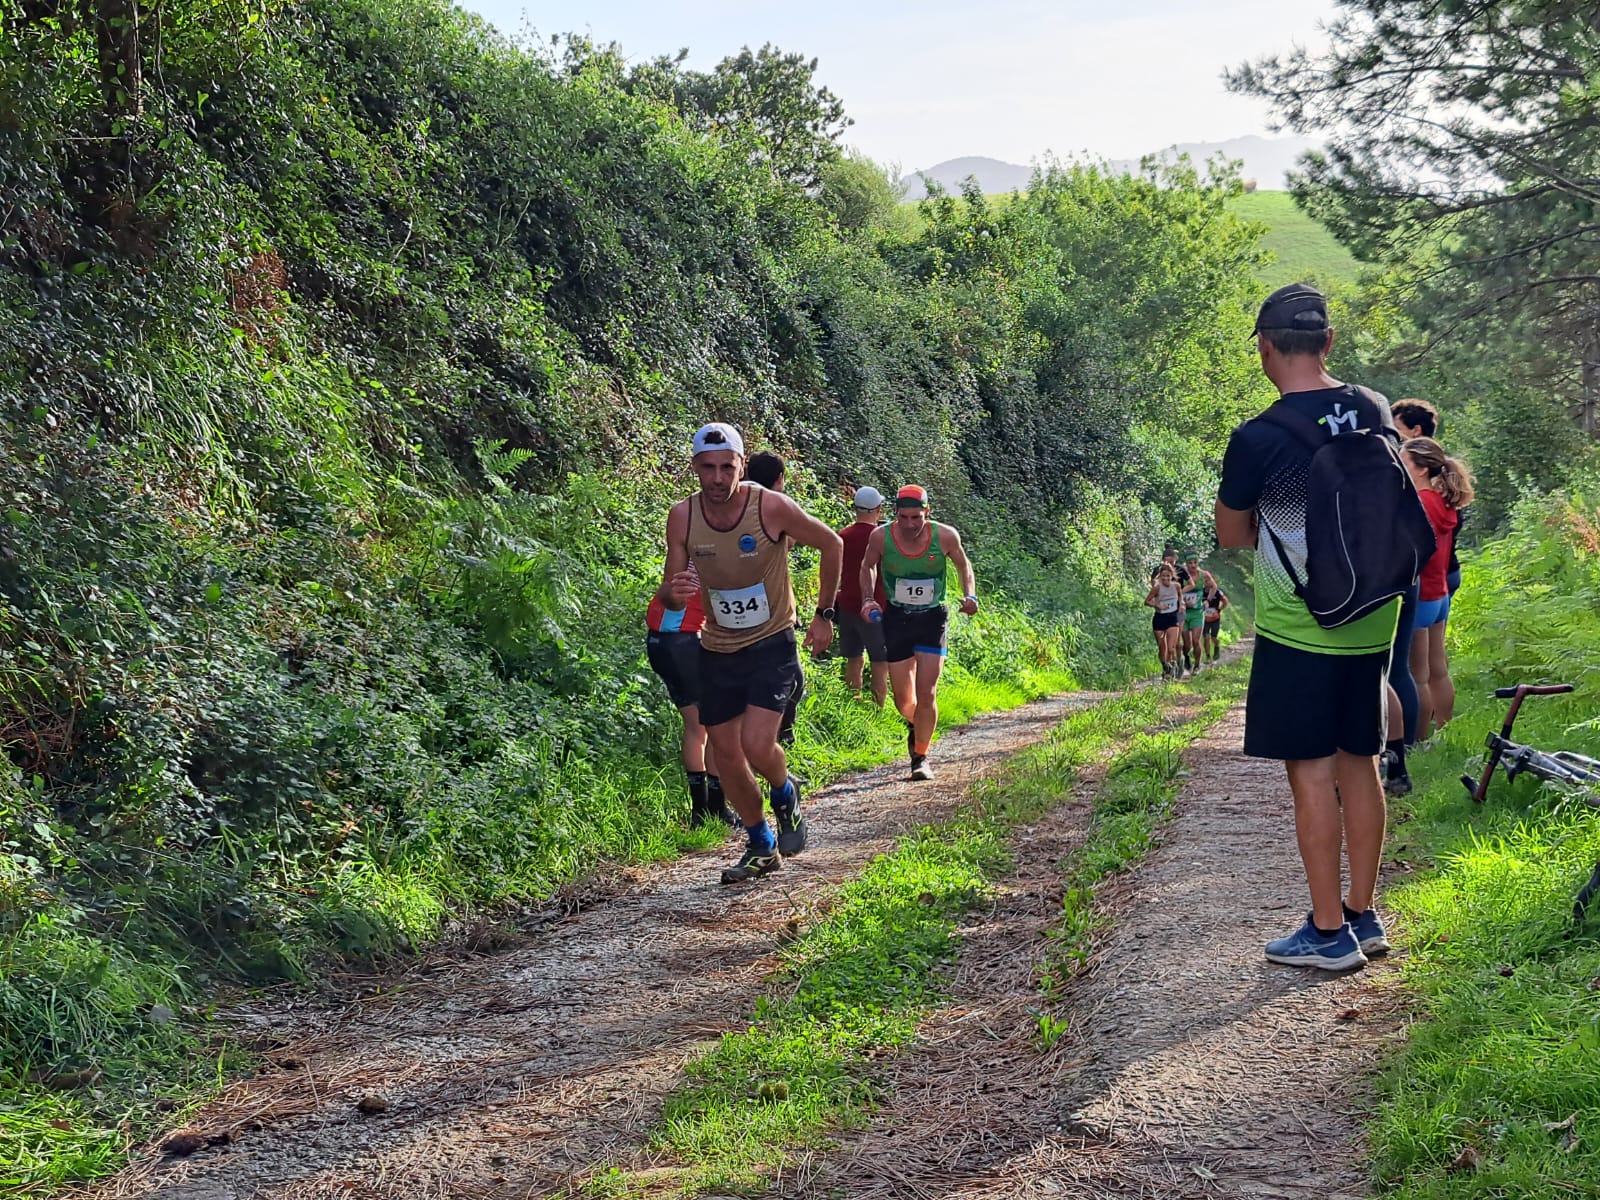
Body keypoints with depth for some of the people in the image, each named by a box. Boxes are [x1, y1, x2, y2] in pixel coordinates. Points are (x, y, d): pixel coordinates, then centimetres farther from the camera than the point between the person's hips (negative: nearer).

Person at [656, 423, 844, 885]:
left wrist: (824, 615, 1)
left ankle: (786, 796, 16)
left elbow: (831, 544, -1)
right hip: (717, 651, 4)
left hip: (771, 644, -4)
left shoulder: (772, 507, -18)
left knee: (757, 746, -19)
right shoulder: (682, 517, -10)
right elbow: (668, 595, -4)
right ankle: (762, 847, 27)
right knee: (726, 754, 7)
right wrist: (673, 593, -30)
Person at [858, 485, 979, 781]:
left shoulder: (945, 536, -15)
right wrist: (868, 599, -8)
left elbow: (963, 565, 6)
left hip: (932, 618, -1)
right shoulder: (881, 537, -15)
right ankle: (914, 725, 42)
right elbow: (868, 566, 7)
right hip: (896, 619, 1)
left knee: (926, 694, -10)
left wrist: (970, 595, -10)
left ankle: (920, 757, 7)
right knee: (903, 700, 6)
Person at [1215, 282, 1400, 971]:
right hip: (1370, 622, 6)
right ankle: (1363, 916, 22)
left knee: (1310, 770, 0)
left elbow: (1232, 535, -2)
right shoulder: (1375, 413, 1)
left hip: (1297, 630, -6)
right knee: (1358, 763, 13)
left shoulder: (1258, 438, -16)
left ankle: (1329, 934, 5)